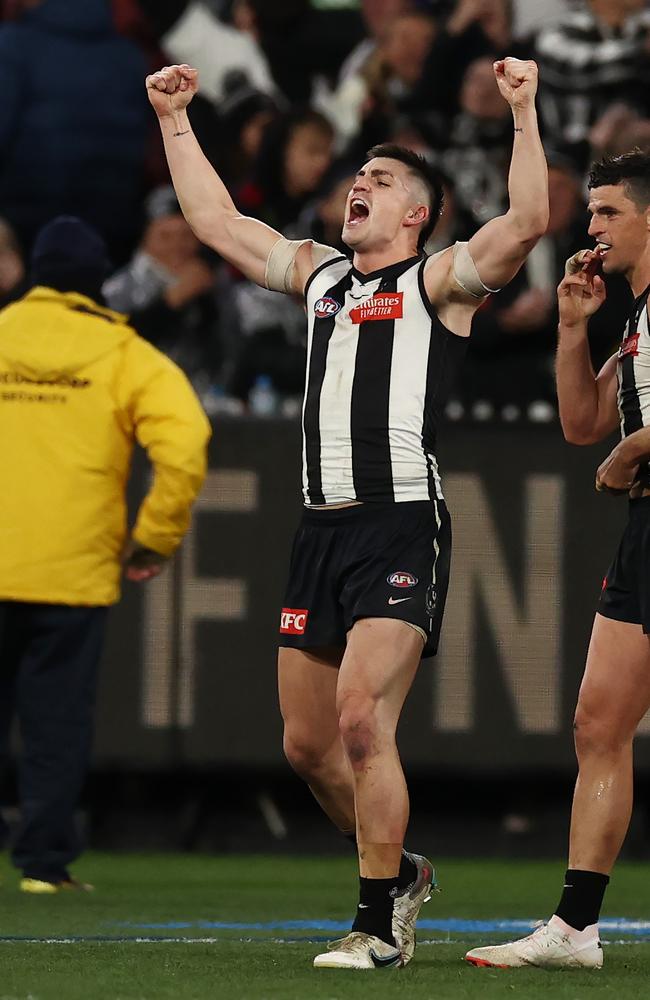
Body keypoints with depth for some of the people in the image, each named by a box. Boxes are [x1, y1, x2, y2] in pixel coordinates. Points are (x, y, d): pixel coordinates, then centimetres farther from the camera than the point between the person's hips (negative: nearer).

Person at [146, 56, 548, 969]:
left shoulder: (438, 281, 2)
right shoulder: (320, 275, 20)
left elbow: (529, 220, -15)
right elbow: (216, 223, 29)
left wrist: (523, 113, -20)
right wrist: (176, 123, 28)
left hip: (400, 527, -7)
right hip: (322, 531, 7)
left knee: (361, 720, -18)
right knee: (308, 743, 8)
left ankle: (381, 925, -10)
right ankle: (399, 872, 29)